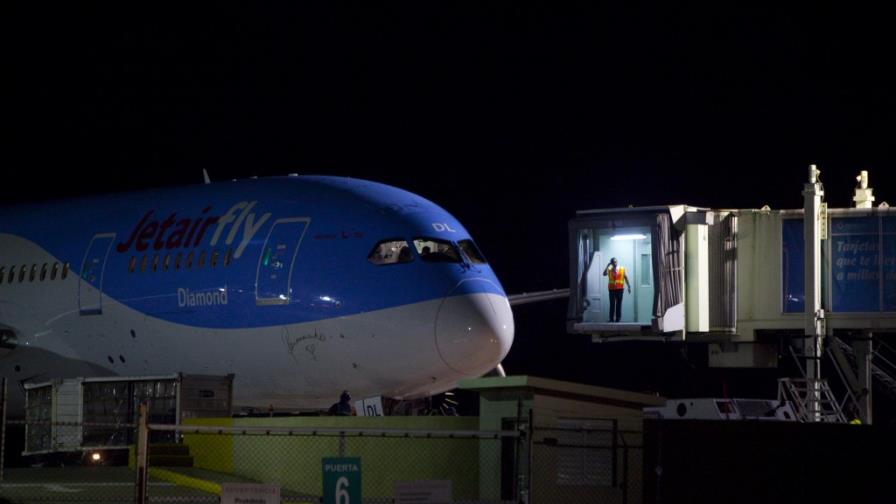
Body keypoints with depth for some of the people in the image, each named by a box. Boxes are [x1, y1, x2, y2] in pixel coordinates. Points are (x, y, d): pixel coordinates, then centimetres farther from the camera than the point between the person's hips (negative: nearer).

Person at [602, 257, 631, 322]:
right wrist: (608, 266, -11)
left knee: (619, 304, 1)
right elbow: (604, 274, -13)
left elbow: (625, 278, 7)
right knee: (612, 304, -4)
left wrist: (629, 286, 3)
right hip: (612, 289, 0)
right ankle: (611, 319, -2)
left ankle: (618, 319, 5)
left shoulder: (622, 269, 5)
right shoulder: (609, 270, 5)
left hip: (619, 289, 0)